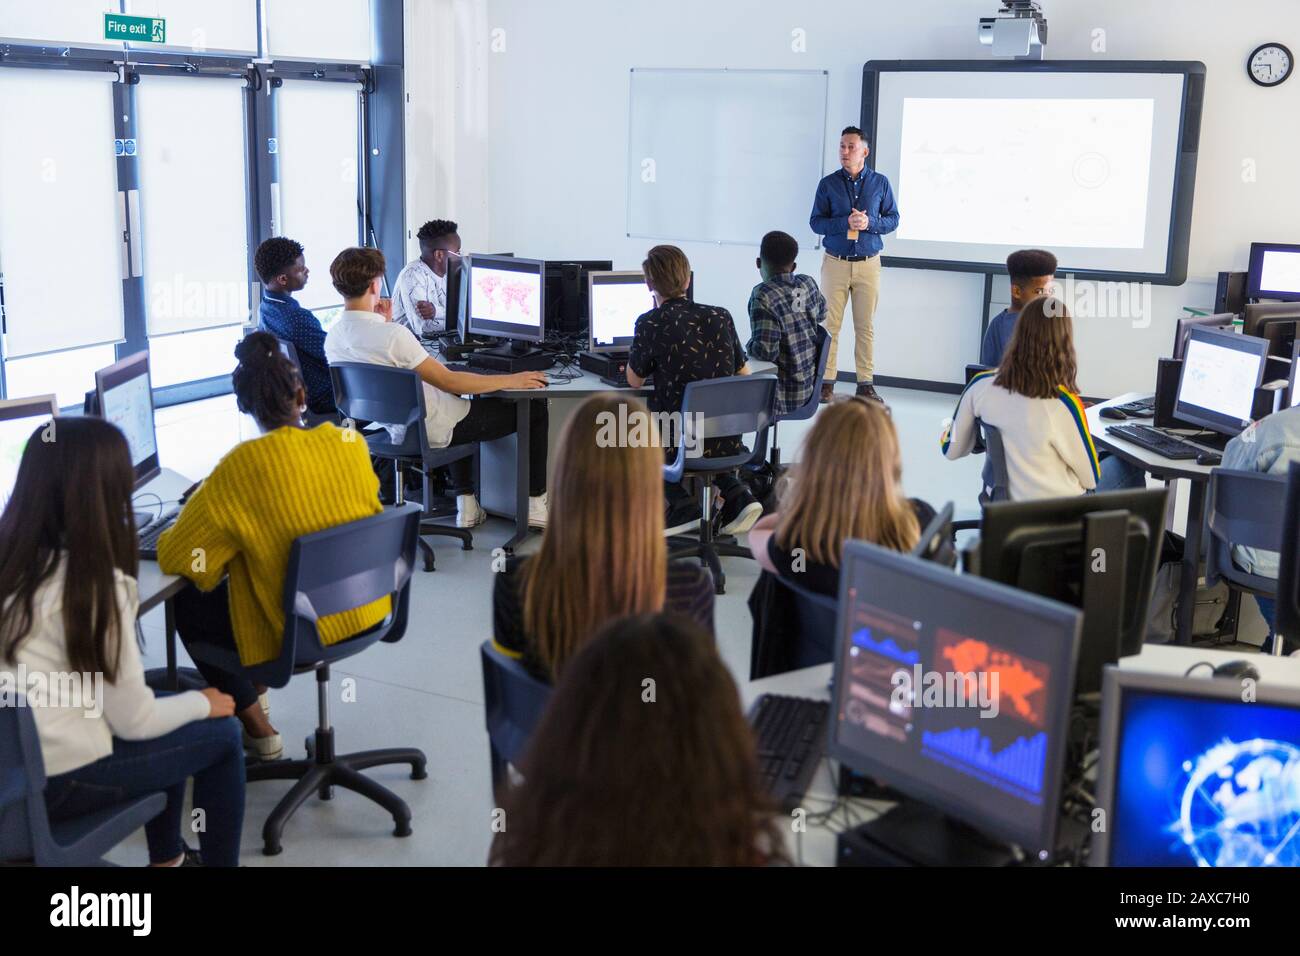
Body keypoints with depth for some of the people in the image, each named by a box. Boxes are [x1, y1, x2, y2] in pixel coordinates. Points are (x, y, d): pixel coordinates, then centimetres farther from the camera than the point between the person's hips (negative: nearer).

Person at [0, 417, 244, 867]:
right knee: (222, 734, 11)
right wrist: (203, 703, 4)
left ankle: (168, 857, 36)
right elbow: (134, 720, -14)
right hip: (55, 784, -7)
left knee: (166, 701, 26)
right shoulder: (96, 584, -20)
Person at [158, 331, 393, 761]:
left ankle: (255, 727, 21)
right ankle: (255, 692, 43)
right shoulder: (351, 442, -8)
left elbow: (175, 556, -13)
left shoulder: (244, 465, -21)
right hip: (365, 612, 6)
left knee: (186, 605, 20)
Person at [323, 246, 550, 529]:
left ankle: (465, 503, 32)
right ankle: (535, 505, 13)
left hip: (396, 428, 8)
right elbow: (448, 381, -24)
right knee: (536, 409, 5)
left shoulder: (333, 338, -4)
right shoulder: (393, 335, -28)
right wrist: (511, 380, -16)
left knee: (455, 400, 41)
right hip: (434, 430, -8)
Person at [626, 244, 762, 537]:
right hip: (727, 442, 4)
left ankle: (683, 505, 11)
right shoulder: (721, 316, 2)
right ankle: (734, 494, 15)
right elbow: (744, 375, 12)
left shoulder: (651, 323, -11)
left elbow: (634, 382, 3)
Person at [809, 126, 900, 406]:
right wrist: (846, 222, -16)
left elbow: (893, 220, 7)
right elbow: (816, 222, 0)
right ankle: (826, 382, 4)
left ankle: (866, 383, 7)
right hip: (835, 263, 0)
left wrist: (869, 222, -13)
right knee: (831, 324, -1)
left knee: (865, 327, 3)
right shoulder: (828, 183, 3)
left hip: (868, 263, 0)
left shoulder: (880, 183, 5)